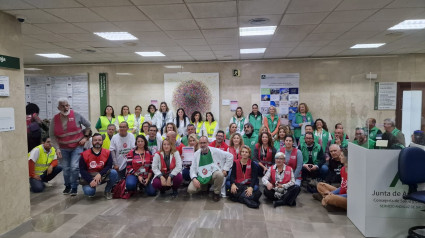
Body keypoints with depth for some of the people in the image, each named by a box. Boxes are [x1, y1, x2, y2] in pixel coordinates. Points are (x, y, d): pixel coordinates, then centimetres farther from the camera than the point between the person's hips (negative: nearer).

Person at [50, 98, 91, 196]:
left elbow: (88, 125, 2)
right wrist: (57, 148, -10)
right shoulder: (55, 119, -4)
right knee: (66, 168, 8)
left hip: (77, 146, -2)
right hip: (63, 148, 3)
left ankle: (74, 188, 7)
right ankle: (67, 186, 32)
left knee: (74, 167, -11)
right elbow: (52, 135, -1)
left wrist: (85, 137, -4)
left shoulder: (76, 115, -10)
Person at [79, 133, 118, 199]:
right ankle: (91, 191, 12)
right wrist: (91, 180, -22)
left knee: (113, 173, -28)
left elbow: (109, 166, -9)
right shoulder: (84, 155, -5)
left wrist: (100, 174, -27)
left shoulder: (107, 153, -2)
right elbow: (82, 170, -8)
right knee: (88, 191, -31)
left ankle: (107, 191, -3)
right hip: (89, 177, -1)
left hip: (102, 176, 2)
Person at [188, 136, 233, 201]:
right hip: (201, 177, 2)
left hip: (213, 174, -2)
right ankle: (205, 186, 13)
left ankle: (216, 193, -7)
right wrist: (194, 179, -15)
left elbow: (230, 156, -3)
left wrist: (225, 169, -7)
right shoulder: (196, 153, 1)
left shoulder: (215, 151, -6)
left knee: (220, 174, -36)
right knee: (190, 189, -20)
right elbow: (193, 168, 2)